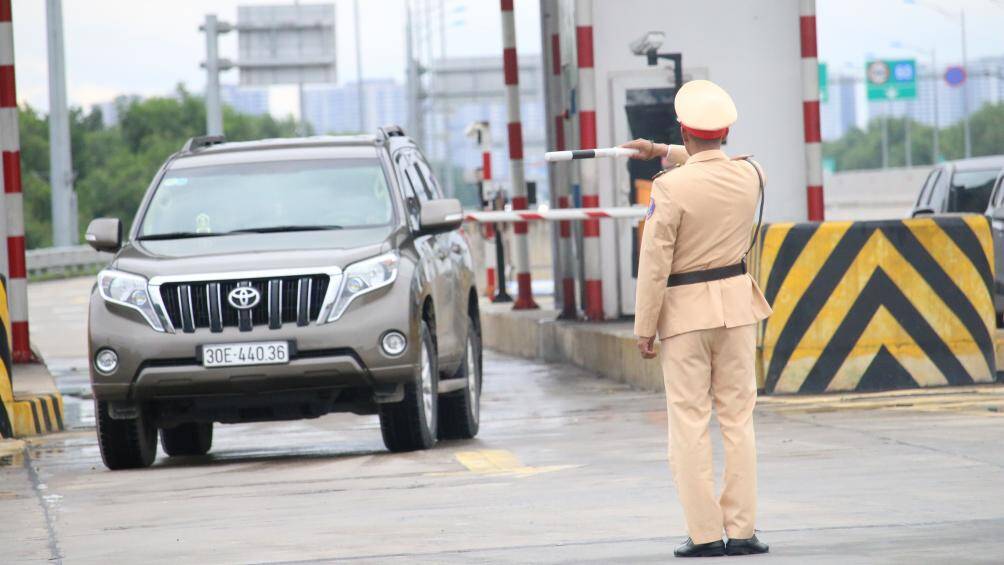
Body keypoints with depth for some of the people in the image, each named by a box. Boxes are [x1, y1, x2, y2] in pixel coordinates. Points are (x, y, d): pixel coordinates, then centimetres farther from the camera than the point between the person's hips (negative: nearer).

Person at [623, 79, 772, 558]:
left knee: (689, 423, 1)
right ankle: (741, 531, 5)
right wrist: (664, 152, 34)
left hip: (686, 309, -4)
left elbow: (654, 264, -14)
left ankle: (704, 534, -2)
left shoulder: (670, 187, -17)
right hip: (737, 303, 4)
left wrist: (644, 327, -6)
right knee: (737, 418, 7)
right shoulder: (750, 175, -1)